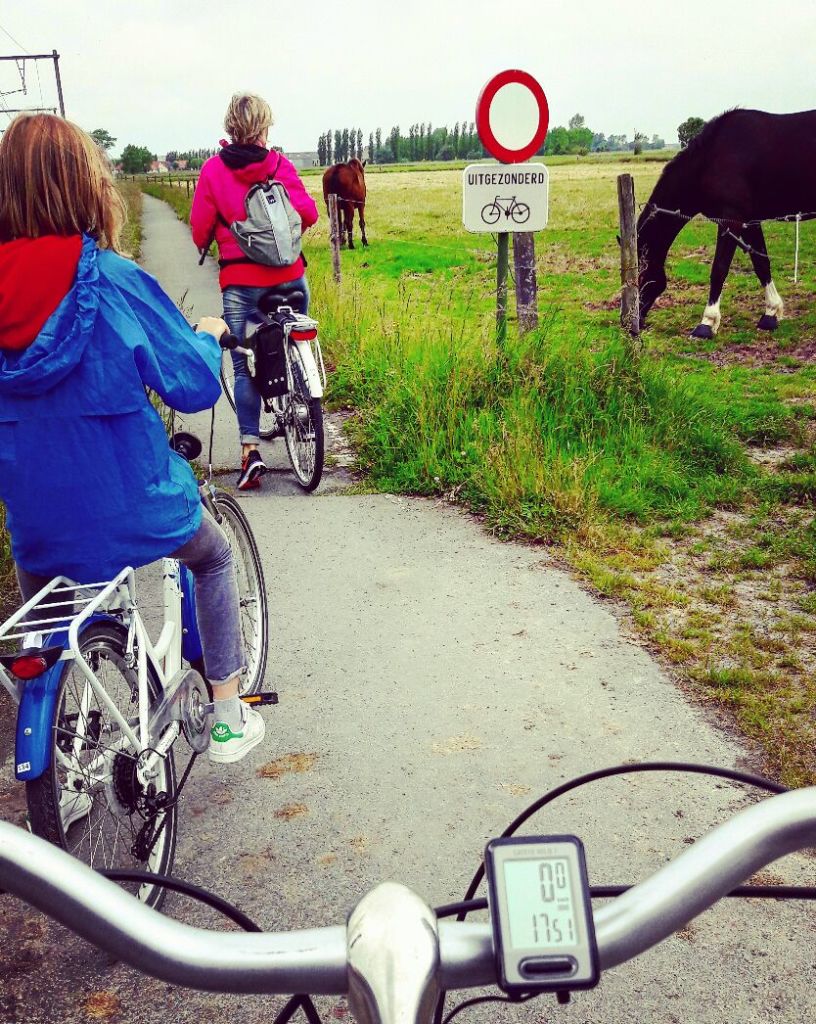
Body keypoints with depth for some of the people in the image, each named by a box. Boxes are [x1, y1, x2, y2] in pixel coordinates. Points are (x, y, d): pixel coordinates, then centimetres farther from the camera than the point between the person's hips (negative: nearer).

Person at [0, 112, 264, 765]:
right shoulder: (114, 281, -15)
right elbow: (194, 387, -10)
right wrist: (209, 337, 10)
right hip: (131, 510, -3)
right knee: (213, 558, 28)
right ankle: (227, 716, 30)